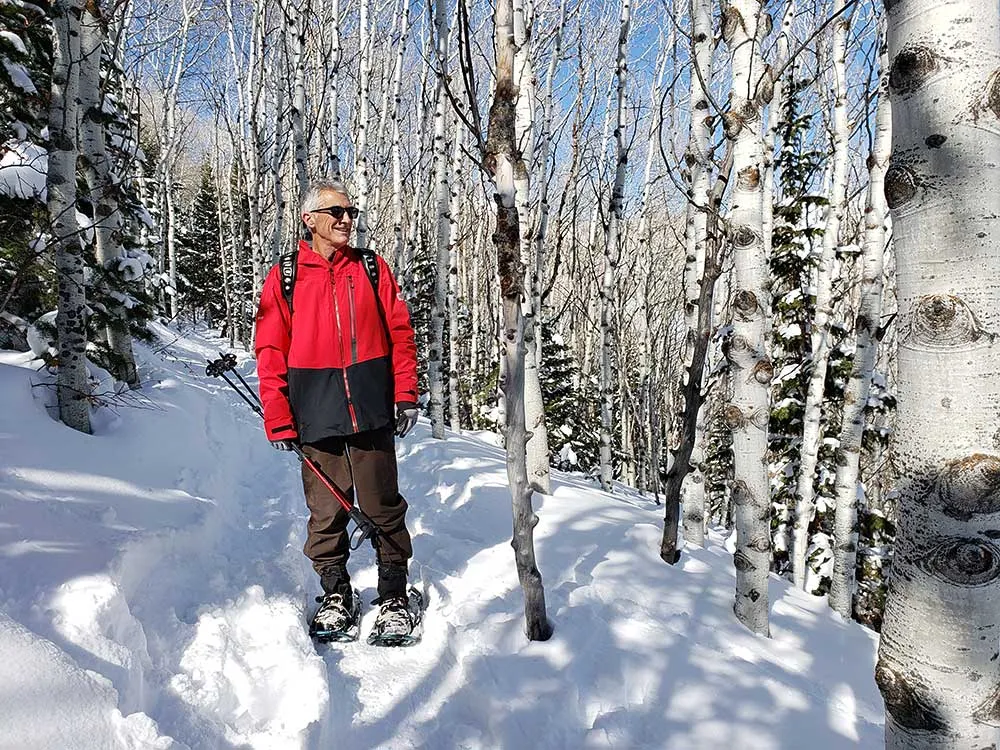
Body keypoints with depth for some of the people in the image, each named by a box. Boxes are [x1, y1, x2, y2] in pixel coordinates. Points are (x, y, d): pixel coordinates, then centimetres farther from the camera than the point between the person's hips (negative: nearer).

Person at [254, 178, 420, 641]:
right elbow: (270, 352, 3)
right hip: (317, 417, 0)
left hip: (372, 413, 1)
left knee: (384, 508, 6)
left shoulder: (373, 269, 9)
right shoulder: (284, 278, 4)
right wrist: (278, 420, -3)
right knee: (326, 512, 8)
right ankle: (335, 593, 26)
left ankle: (394, 596, 20)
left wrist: (406, 395, 0)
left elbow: (399, 333, 8)